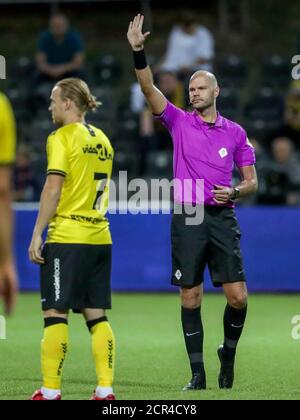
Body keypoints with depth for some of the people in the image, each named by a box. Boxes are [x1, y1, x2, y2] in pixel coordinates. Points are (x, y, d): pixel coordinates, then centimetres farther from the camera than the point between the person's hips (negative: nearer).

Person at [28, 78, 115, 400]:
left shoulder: (62, 137, -7)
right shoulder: (101, 139, 14)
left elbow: (53, 189, -14)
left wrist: (37, 234, -12)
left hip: (67, 236, -7)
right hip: (100, 237, 7)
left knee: (55, 313, -3)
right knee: (96, 316, 8)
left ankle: (50, 391, -4)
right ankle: (105, 390, 4)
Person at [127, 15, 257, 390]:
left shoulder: (235, 132, 8)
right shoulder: (180, 122, 5)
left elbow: (251, 181, 12)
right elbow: (149, 89, -8)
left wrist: (234, 192, -9)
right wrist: (138, 51, -22)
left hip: (222, 218, 0)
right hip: (187, 219, 0)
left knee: (237, 296, -7)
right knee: (190, 297, 0)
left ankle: (228, 353, 20)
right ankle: (198, 373, 7)